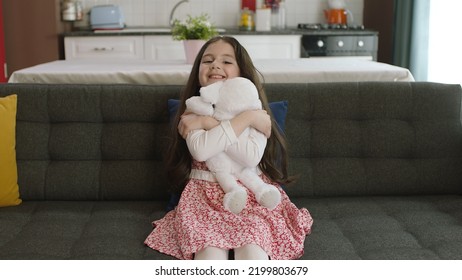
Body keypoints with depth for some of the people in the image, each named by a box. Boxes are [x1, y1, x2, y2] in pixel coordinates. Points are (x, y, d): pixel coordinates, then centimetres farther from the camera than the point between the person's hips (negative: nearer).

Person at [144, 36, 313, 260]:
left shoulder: (252, 106, 4)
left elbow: (251, 154, -16)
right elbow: (201, 150, -18)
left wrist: (209, 123, -16)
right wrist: (247, 118, -17)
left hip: (252, 194, 0)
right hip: (205, 195, 0)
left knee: (252, 252, -28)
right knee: (210, 253, -28)